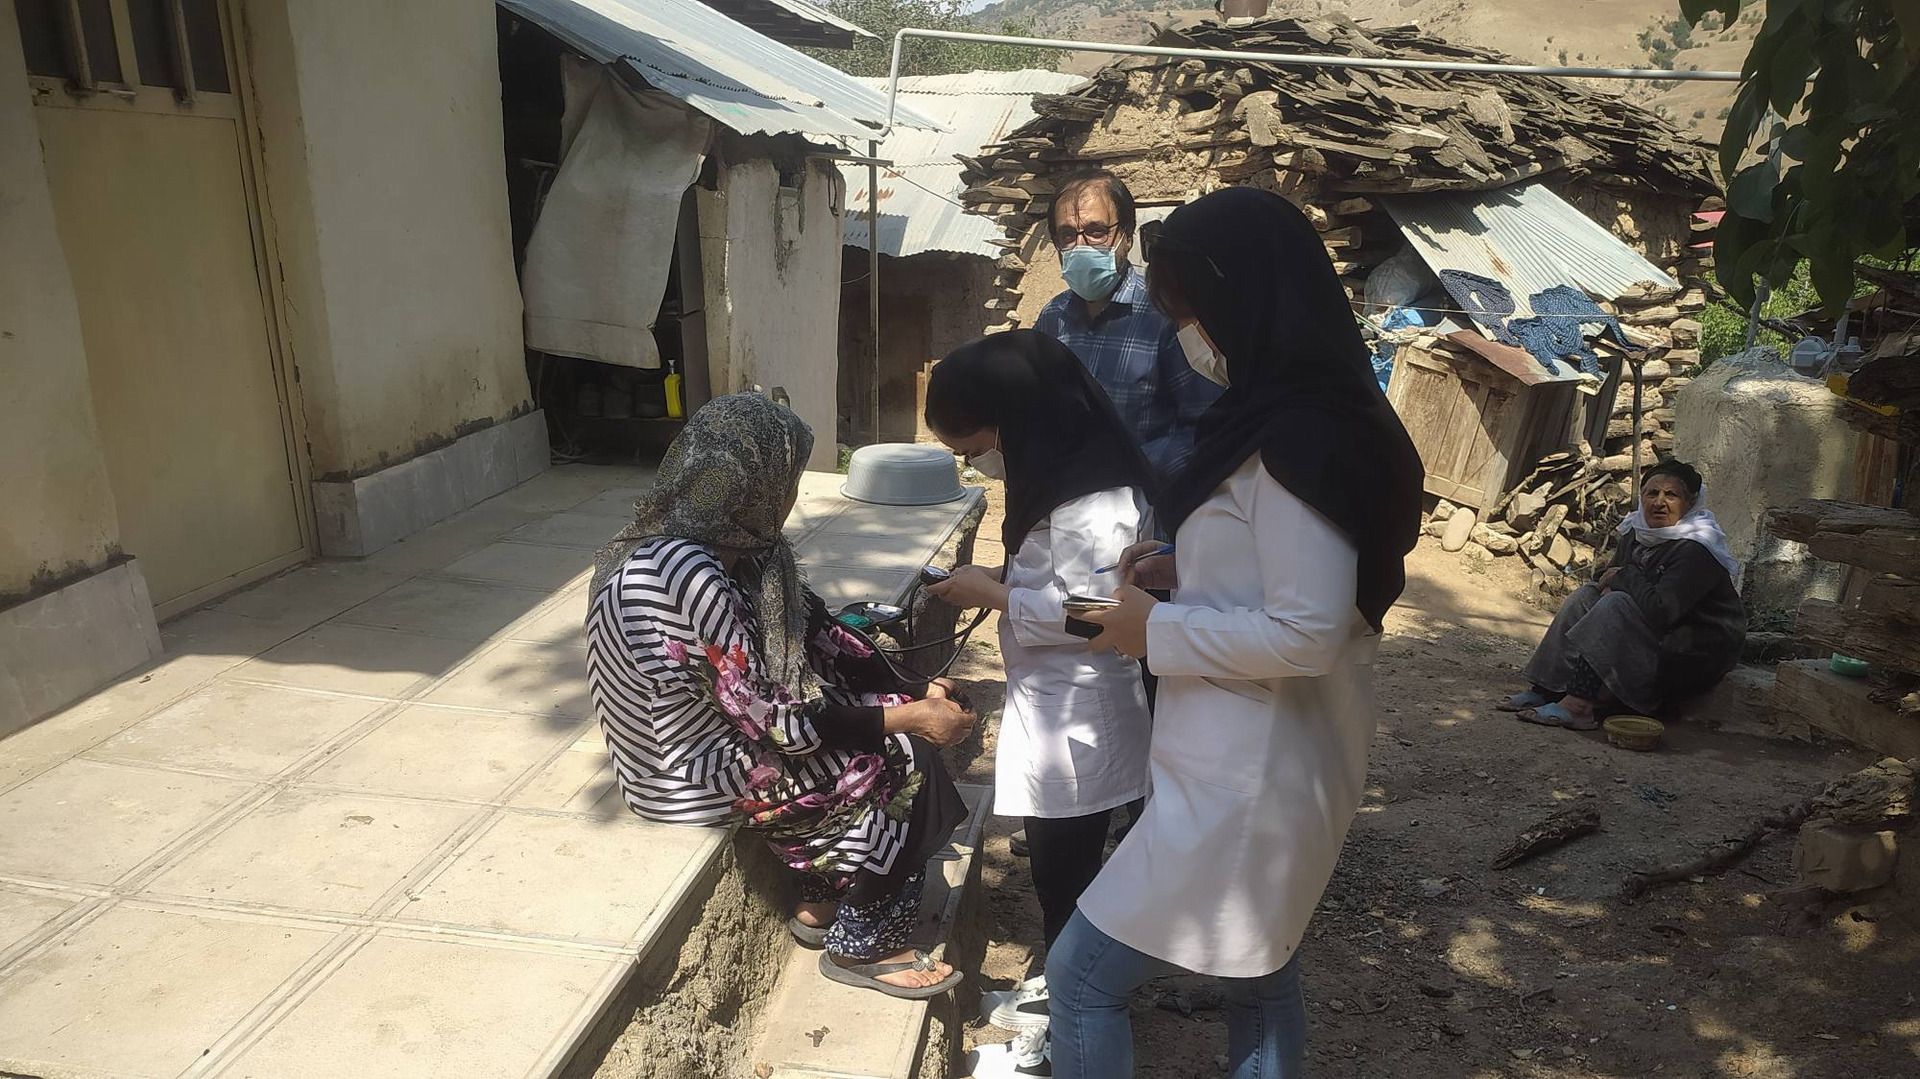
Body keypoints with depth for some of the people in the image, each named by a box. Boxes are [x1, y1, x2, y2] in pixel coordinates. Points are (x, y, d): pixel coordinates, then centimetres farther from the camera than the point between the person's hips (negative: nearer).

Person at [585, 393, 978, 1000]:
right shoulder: (689, 575, -32)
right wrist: (910, 716, -20)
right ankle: (862, 947, 10)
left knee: (890, 721, 4)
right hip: (696, 773, -9)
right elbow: (776, 719, -27)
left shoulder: (727, 539, -4)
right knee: (902, 762, -8)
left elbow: (814, 632, 3)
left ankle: (824, 904, 16)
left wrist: (914, 692, -2)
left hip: (729, 722, 9)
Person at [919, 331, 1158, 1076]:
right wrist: (999, 579, 5)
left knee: (1066, 884, 7)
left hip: (1077, 723, -9)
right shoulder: (1065, 478, 7)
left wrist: (993, 595, -18)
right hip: (1055, 710, 9)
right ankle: (1059, 995, 42)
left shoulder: (1093, 499, -24)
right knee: (1063, 874, 23)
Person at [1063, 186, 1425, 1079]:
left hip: (1247, 780, -10)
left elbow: (1308, 632, -26)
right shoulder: (1317, 417, 7)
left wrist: (1159, 629, -16)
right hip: (1274, 764, 10)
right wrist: (1185, 572, 5)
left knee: (1080, 976, 0)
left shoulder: (1295, 439, -23)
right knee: (1260, 976, 25)